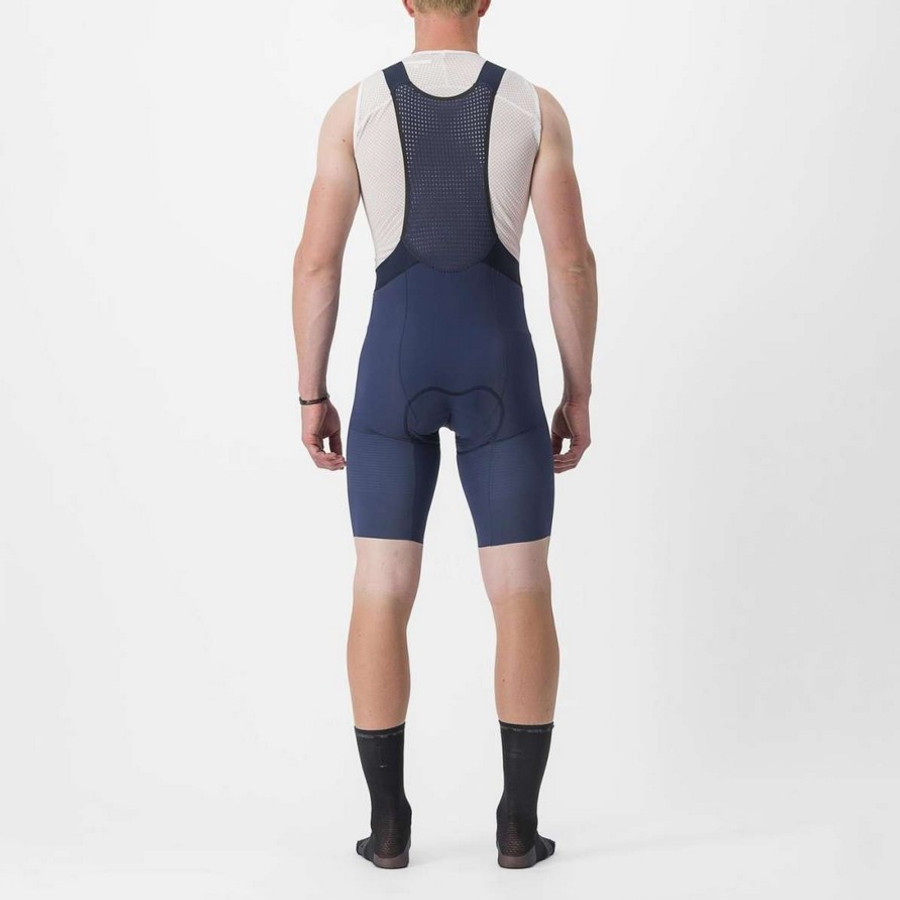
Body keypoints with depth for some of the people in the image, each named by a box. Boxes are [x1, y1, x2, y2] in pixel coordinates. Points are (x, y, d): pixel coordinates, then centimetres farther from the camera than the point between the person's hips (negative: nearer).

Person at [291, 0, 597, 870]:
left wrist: (311, 395, 8)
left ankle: (388, 823, 8)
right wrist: (579, 394, 7)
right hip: (499, 369, 0)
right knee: (522, 595, 6)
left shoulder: (355, 106, 4)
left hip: (395, 369, 0)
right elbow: (572, 260, -2)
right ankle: (519, 824, 7)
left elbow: (316, 261, 0)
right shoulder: (536, 106, 3)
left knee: (381, 595, 6)